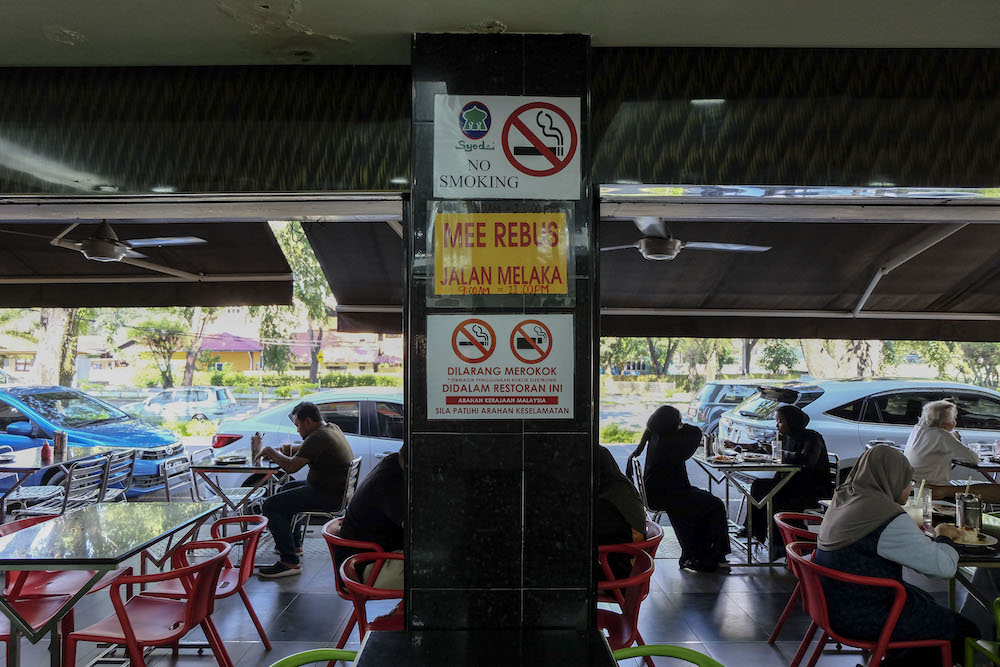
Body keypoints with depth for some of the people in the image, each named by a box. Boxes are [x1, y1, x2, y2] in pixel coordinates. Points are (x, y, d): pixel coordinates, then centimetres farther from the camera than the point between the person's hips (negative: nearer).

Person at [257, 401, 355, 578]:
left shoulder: (319, 437, -20)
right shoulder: (333, 428, 11)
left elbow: (291, 467, -24)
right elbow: (307, 448, 29)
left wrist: (271, 452, -8)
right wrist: (289, 449, 13)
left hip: (329, 497, -11)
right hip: (337, 489, 11)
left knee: (271, 506, -15)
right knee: (287, 487, 30)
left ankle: (290, 562, -14)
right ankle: (293, 544, 37)